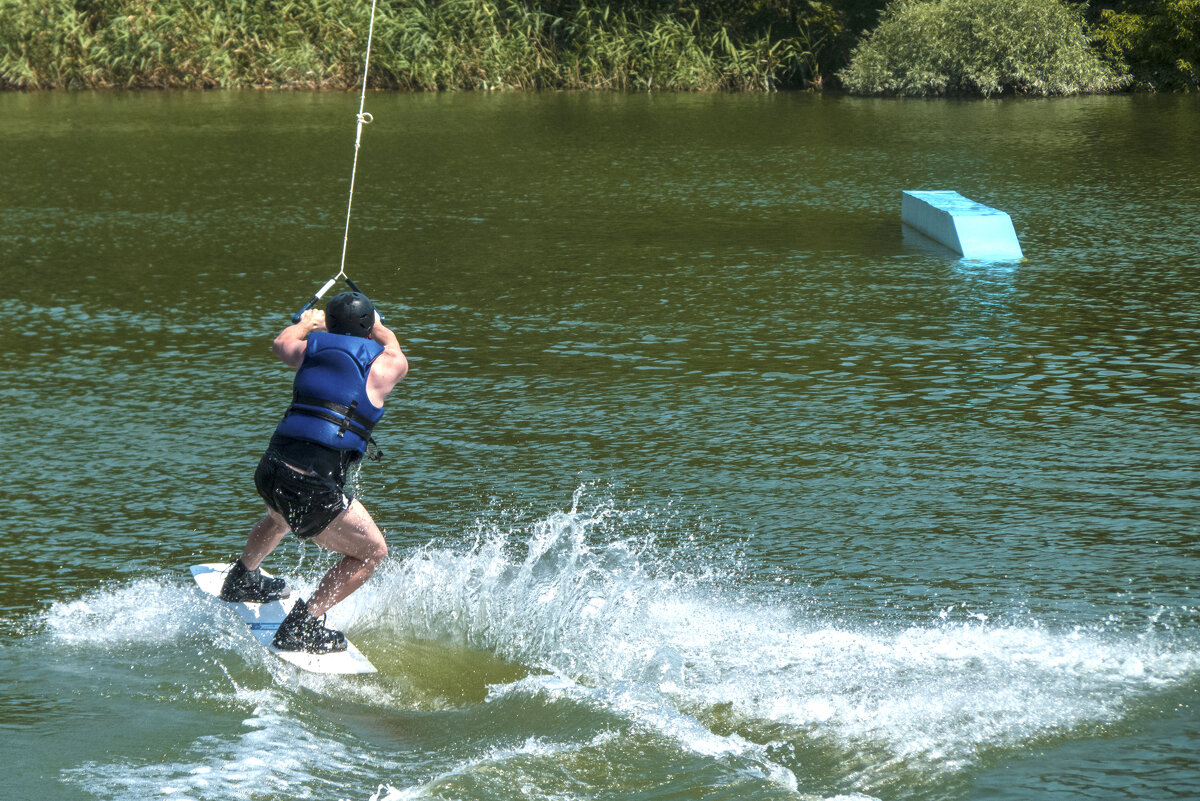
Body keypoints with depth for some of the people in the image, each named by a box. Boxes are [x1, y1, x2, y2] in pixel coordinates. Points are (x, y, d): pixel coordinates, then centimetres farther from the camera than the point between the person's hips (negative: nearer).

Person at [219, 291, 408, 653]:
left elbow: (283, 343, 38)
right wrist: (379, 328, 50)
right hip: (313, 483, -6)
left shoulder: (314, 348, 12)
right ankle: (302, 625, 3)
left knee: (281, 517, 40)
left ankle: (242, 579, 58)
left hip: (271, 468, 6)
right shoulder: (381, 364, 3)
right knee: (372, 551, 10)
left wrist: (308, 322, 58)